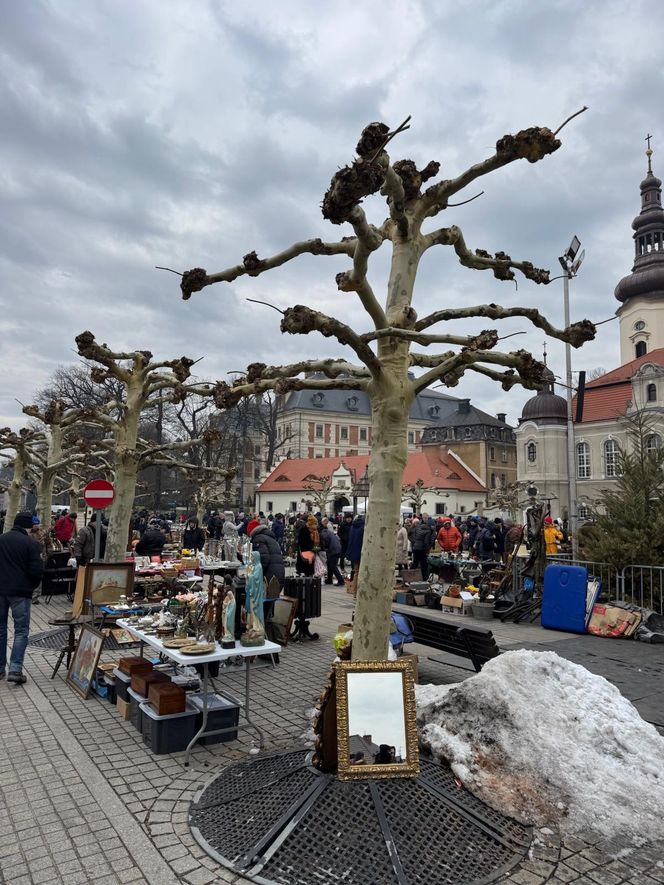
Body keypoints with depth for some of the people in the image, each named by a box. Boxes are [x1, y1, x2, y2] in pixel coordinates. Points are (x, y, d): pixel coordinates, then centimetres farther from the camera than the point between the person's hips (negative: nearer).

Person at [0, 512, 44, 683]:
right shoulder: (30, 543, -10)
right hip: (21, 591, -4)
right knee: (21, 630, 3)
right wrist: (33, 585, 7)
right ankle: (15, 669, -6)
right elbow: (37, 570, -13)